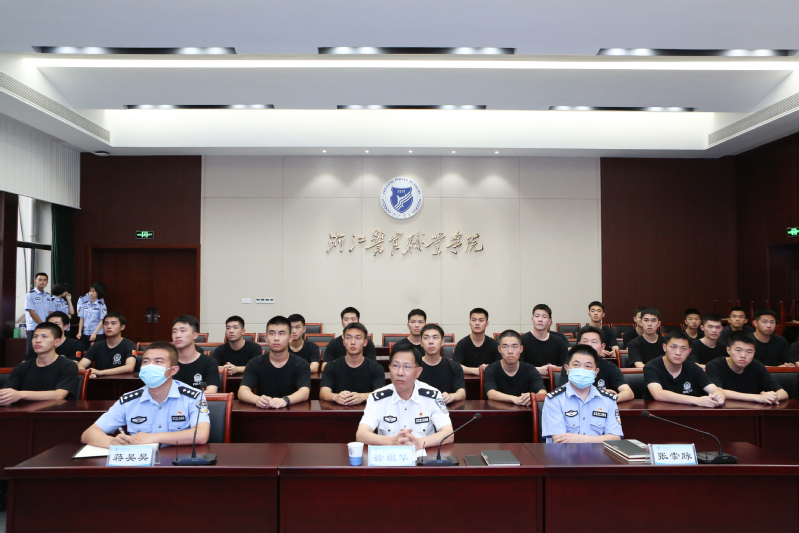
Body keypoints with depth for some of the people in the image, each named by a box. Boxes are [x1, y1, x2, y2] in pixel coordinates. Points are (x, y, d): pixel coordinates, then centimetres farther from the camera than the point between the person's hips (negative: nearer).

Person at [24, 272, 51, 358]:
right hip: (34, 329, -5)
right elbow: (32, 313, -9)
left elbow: (50, 313, 12)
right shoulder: (30, 295, -3)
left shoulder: (48, 296, 13)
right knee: (31, 354, -4)